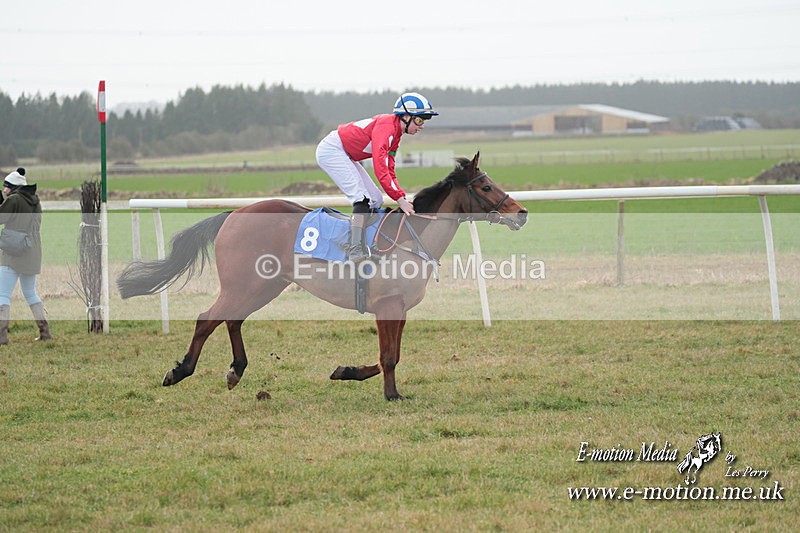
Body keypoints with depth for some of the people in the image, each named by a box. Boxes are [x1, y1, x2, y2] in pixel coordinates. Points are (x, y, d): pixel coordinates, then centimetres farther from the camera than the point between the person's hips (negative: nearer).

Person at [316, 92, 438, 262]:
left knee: (376, 200, 7)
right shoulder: (387, 126, -24)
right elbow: (380, 169, -34)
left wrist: (402, 197, -6)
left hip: (344, 156, 11)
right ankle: (356, 248, -31)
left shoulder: (396, 133, 7)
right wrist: (400, 199, -36)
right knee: (362, 197, -21)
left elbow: (389, 170, 8)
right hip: (330, 150, -11)